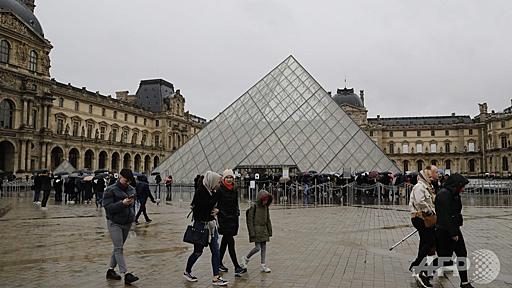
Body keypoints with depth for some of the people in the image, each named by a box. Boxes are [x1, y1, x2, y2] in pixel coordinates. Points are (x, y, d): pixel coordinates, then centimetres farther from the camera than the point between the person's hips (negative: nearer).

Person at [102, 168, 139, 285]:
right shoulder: (110, 190, -9)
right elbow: (108, 207, -16)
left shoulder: (131, 189, 8)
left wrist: (132, 216, 13)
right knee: (119, 249, -9)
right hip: (114, 223, -6)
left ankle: (111, 270, 25)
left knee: (118, 248, 13)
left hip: (127, 223, 6)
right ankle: (126, 274, -13)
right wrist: (122, 203, -26)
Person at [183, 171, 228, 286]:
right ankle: (187, 272, 31)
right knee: (198, 252, 7)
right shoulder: (200, 191, -18)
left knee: (216, 251, 2)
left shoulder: (212, 192, 6)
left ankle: (216, 278, 8)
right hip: (201, 225, -7)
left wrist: (216, 210, -4)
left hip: (211, 224, 7)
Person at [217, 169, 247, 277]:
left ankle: (219, 263, 28)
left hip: (233, 218, 7)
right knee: (230, 242, -9)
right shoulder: (220, 190, -8)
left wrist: (237, 214, 16)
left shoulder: (235, 190, 11)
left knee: (225, 241, 15)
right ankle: (237, 268, -9)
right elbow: (215, 205, -10)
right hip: (223, 219, -7)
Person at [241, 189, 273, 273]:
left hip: (264, 230, 7)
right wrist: (252, 232, -16)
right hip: (256, 229, -7)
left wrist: (269, 231, 15)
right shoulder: (254, 207, -12)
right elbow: (250, 220, -12)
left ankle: (263, 266, 13)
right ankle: (246, 258, 14)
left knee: (264, 247, 7)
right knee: (257, 247, -10)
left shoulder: (265, 207, 9)